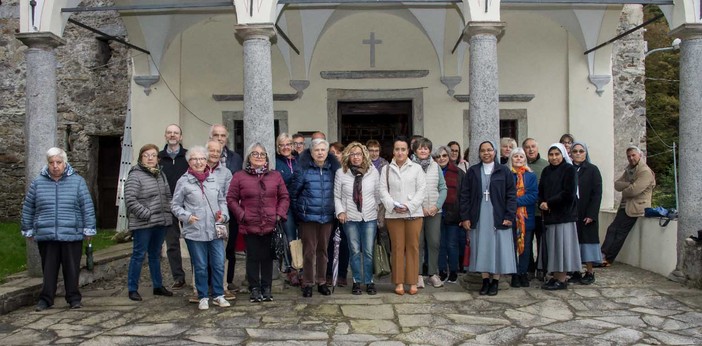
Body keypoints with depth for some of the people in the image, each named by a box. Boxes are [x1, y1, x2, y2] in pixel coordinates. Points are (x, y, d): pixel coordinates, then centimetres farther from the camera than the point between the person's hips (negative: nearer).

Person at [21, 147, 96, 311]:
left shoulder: (77, 181, 2)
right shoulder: (37, 183, 7)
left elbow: (87, 207, 2)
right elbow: (27, 209, 13)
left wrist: (88, 229, 0)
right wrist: (28, 230, 13)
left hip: (72, 236, -1)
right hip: (46, 236, 1)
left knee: (72, 269, 6)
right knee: (48, 269, 7)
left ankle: (74, 298, 18)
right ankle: (46, 299, 18)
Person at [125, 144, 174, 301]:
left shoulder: (161, 175, 13)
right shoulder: (135, 176, -11)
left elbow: (168, 196, 20)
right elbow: (130, 200, -19)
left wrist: (168, 213, 8)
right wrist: (146, 215, -19)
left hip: (161, 223, 7)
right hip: (143, 225, -7)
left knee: (156, 256, 17)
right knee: (138, 255, 1)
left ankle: (158, 286, 27)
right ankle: (132, 289, 11)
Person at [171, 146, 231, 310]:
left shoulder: (213, 180, 10)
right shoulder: (183, 181, -2)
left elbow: (222, 201, 18)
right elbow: (175, 205, 2)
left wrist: (223, 214, 1)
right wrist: (187, 216, -13)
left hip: (215, 231, 3)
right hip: (195, 232, -3)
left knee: (219, 265, 6)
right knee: (200, 267, 7)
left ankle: (219, 295, 21)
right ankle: (203, 297, 21)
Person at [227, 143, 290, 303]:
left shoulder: (276, 176, 7)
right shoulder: (239, 176, 2)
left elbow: (284, 197, 9)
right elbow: (231, 199, 2)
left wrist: (280, 214, -3)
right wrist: (242, 215, -7)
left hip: (270, 225, 2)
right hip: (250, 225, -1)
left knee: (267, 257, 9)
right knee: (253, 258, 5)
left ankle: (266, 288, 20)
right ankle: (255, 289, 16)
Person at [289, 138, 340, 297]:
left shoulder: (332, 169, 4)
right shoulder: (303, 170, -5)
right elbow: (293, 193, 0)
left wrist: (336, 210, 8)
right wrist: (299, 210, 2)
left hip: (327, 217, 3)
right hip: (308, 217, -3)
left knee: (323, 250, 12)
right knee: (309, 251, 1)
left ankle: (321, 282, 23)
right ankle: (307, 284, 12)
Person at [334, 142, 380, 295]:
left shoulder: (373, 171, 0)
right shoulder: (341, 173, -3)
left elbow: (378, 194, 7)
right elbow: (337, 196, 2)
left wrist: (379, 209, 7)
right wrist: (340, 211, -9)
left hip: (369, 217, 1)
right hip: (350, 218, -1)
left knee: (368, 252, 4)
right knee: (355, 251, 7)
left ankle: (369, 281, 17)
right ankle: (357, 282, 19)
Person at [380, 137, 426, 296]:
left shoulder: (416, 168, 5)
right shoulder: (386, 169, 8)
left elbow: (422, 190, 0)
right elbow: (383, 190, 3)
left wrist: (409, 206, -11)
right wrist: (393, 206, -12)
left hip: (413, 213, 0)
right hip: (393, 214, 1)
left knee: (413, 247, 2)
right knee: (397, 248, 3)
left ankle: (413, 282, 10)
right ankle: (399, 282, 11)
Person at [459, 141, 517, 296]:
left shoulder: (504, 171, 3)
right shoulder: (472, 171, 6)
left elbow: (511, 195, 0)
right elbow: (464, 195, 4)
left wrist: (509, 216, -8)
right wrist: (465, 217, -3)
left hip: (498, 218, -1)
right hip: (478, 218, 1)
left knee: (498, 248, 2)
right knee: (481, 249, 5)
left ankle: (495, 281, 13)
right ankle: (485, 280, 15)